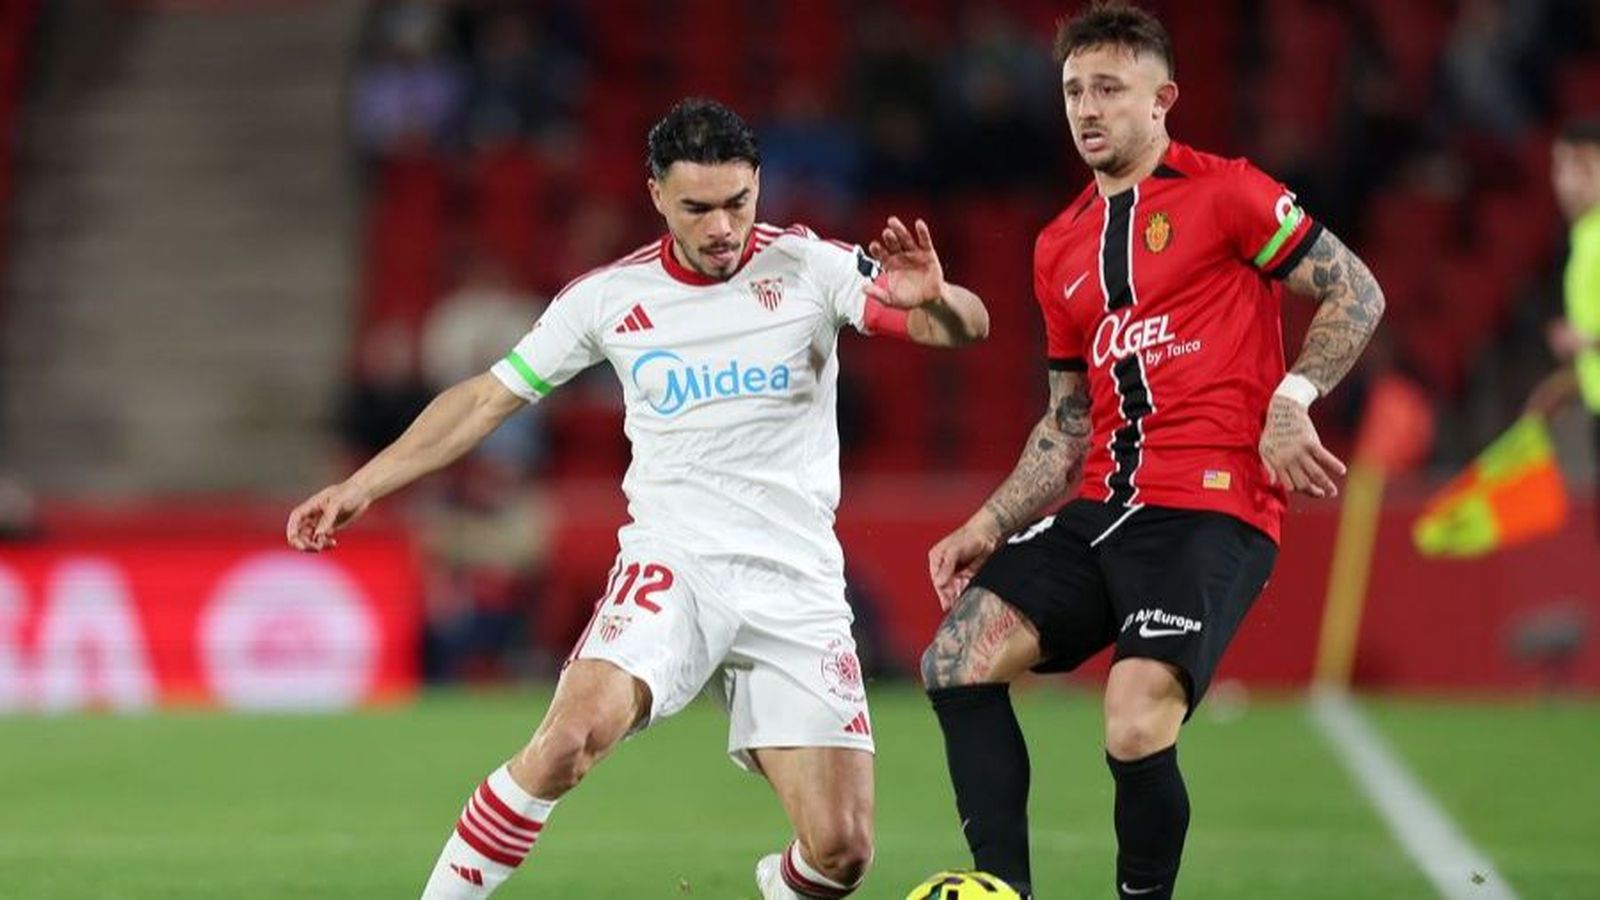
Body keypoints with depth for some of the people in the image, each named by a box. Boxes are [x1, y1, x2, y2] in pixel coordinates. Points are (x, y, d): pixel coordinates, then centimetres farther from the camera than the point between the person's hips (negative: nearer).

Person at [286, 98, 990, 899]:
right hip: (671, 564, 0)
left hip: (796, 590, 1)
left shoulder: (808, 268, -1)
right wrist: (360, 487, 9)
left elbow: (968, 327, -9)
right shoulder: (609, 297, 3)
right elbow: (488, 398, 12)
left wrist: (933, 298, -33)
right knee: (573, 734, -31)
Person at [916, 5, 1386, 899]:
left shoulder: (1224, 191, -1)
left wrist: (1291, 401, -14)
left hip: (1214, 507, -7)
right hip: (1105, 508, 7)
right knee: (958, 657, -9)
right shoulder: (1061, 247, 19)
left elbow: (1358, 295, 0)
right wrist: (989, 525, 15)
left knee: (1136, 726, -23)